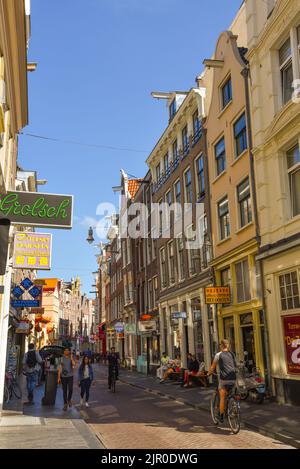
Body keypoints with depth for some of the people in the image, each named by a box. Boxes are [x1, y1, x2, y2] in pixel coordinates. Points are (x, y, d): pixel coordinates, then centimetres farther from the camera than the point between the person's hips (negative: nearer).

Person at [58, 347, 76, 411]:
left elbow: (74, 364, -17)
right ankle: (65, 404, 13)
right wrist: (59, 377, -1)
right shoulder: (62, 359, 3)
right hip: (63, 376, 0)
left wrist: (71, 357, -14)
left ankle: (69, 400, 17)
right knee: (64, 391, 3)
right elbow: (60, 368, 3)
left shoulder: (71, 358, 3)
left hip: (70, 376, 0)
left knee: (70, 389, -10)